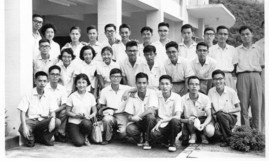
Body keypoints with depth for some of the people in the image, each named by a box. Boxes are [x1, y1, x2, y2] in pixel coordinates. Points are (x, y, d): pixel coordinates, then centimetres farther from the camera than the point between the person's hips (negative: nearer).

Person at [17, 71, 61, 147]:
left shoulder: (48, 96, 7)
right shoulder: (29, 95, -3)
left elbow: (52, 111, 5)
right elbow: (22, 112, -8)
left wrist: (52, 119, -20)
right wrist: (24, 126, -23)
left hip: (43, 121, 3)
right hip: (30, 120, -3)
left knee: (57, 122, -24)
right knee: (22, 129, -36)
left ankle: (45, 138, 2)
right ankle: (30, 139, 3)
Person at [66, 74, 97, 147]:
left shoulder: (91, 96, 4)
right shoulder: (72, 96, 0)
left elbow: (94, 111, 6)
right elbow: (67, 112, 2)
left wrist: (89, 116, -15)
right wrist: (76, 115, -16)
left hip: (86, 122, 2)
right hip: (73, 122, -1)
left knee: (86, 123, -37)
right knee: (79, 143, -25)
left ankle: (85, 137, -4)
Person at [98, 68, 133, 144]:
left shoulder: (125, 89, 3)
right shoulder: (104, 91, 6)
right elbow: (102, 105, 13)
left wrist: (128, 92, -19)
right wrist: (102, 109, -9)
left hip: (122, 114, 0)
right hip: (110, 114, 1)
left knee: (123, 133, -25)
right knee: (106, 120, -36)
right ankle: (107, 138, -7)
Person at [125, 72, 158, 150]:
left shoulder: (152, 93, -6)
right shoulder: (132, 97, 0)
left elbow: (152, 110, -21)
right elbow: (129, 116, -2)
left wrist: (138, 116, -28)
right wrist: (132, 118, -26)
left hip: (148, 122, -1)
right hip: (137, 123, 1)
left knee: (150, 115, -34)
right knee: (129, 129, -32)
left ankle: (146, 141, -12)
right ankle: (138, 139, 6)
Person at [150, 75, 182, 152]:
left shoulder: (177, 97, -9)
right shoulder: (157, 96, 1)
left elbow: (177, 116, -21)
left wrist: (162, 121, -27)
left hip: (173, 125, -2)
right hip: (161, 126, 2)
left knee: (175, 121, -37)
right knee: (154, 134, -31)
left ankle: (172, 143, -7)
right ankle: (168, 141, 4)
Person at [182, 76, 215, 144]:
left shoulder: (205, 98, -12)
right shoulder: (183, 99, -14)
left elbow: (209, 116, -15)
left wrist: (203, 125, -35)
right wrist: (187, 120, -35)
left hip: (204, 121, 0)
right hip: (190, 125, 0)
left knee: (210, 132, -30)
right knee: (192, 119, -35)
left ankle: (203, 135, 9)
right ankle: (193, 135, -1)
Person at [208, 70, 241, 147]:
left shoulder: (231, 91, -8)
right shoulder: (211, 91, 0)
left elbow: (238, 108, -3)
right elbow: (211, 109, -1)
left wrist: (228, 111, -22)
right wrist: (216, 121, -16)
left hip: (231, 117, -3)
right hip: (217, 118, 3)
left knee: (220, 114, -37)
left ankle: (229, 139, -16)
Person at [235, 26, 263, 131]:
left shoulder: (258, 49, 19)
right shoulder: (237, 50, 16)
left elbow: (262, 65, 21)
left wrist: (256, 73, 7)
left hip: (256, 76, 1)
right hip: (242, 76, -1)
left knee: (257, 105, -6)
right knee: (243, 105, -7)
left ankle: (256, 131, -2)